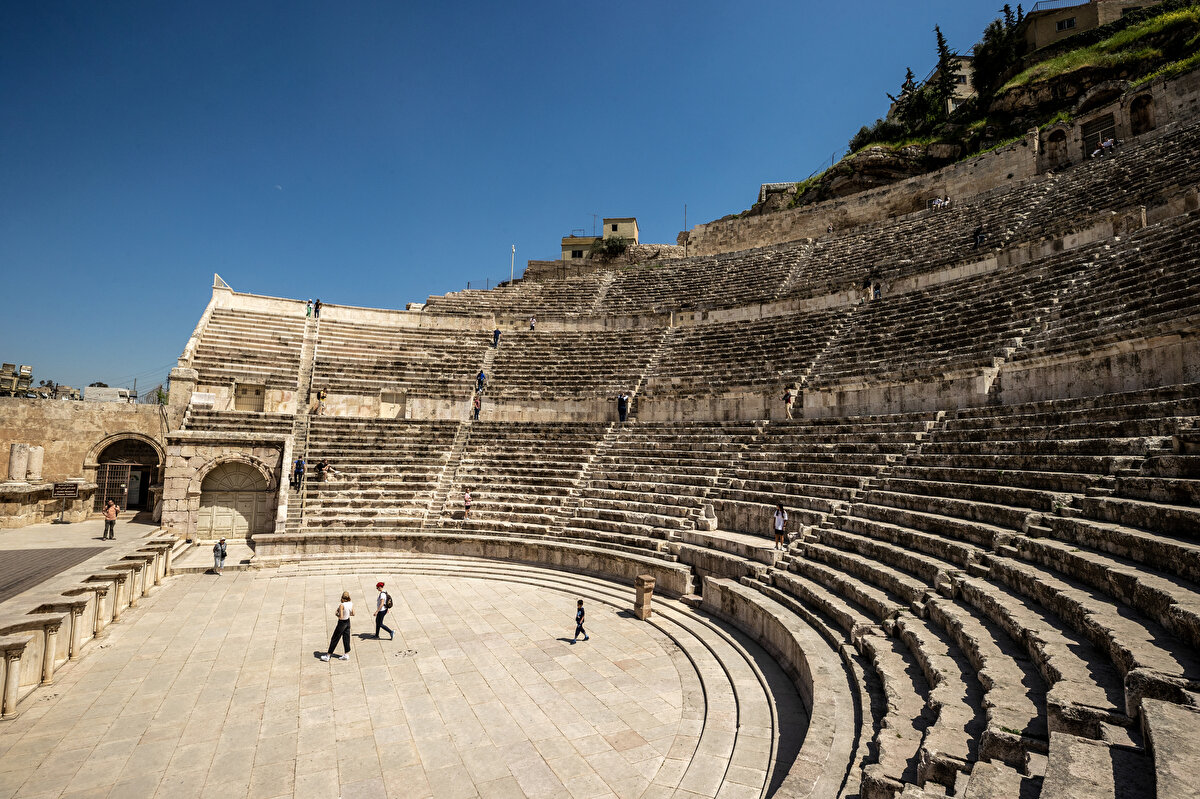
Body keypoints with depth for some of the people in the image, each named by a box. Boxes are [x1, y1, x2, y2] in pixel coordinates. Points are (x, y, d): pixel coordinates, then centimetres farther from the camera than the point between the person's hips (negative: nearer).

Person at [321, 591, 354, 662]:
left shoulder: (341, 605, -25)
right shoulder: (351, 604, -6)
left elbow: (341, 617, -26)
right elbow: (353, 614, 5)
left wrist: (336, 614, -9)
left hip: (342, 623, -6)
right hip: (348, 622, 6)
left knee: (334, 640, 7)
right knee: (346, 638, 15)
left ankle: (327, 656, 18)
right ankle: (347, 655, 20)